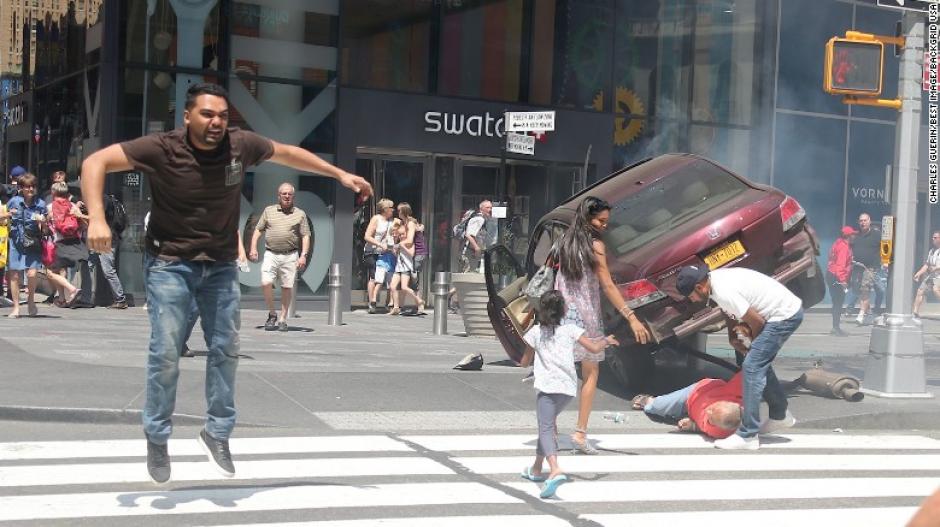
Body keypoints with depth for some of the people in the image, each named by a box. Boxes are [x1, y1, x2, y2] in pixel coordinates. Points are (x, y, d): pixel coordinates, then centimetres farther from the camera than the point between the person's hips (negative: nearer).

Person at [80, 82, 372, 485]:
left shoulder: (241, 145, -10)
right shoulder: (162, 148, -20)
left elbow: (287, 153, 9)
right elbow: (96, 162, -21)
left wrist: (339, 174, 11)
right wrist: (97, 218, -35)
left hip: (221, 266, 4)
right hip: (170, 264, -4)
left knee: (226, 350, 5)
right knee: (166, 353, -7)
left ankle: (217, 433, 20)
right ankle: (157, 438, 11)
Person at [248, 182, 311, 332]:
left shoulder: (300, 214, 10)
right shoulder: (269, 210, 13)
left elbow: (305, 236, 6)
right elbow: (258, 230, 14)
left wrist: (304, 255, -5)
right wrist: (253, 248, 2)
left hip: (290, 256, 0)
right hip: (270, 254, 1)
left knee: (287, 287, -1)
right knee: (266, 283, -14)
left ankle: (282, 319, 10)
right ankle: (272, 314, 4)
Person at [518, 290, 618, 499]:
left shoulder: (536, 332, 4)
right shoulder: (570, 328, 5)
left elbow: (524, 362, 11)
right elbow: (594, 349, 1)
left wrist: (528, 351, 33)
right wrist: (606, 340, 22)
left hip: (548, 387, -4)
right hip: (569, 387, 4)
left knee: (546, 428, -14)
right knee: (547, 424, 23)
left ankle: (554, 470, -38)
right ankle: (537, 468, 32)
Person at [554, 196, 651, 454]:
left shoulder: (565, 242, 6)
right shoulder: (595, 246, -12)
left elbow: (558, 281, 10)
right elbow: (608, 287, -16)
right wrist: (632, 318, -17)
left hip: (563, 312, 5)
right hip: (587, 315, -5)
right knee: (590, 375, 6)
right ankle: (580, 432, 1)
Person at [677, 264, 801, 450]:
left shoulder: (723, 292, -25)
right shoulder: (715, 278, 4)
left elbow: (757, 321, -18)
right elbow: (731, 313, 18)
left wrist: (753, 344, 0)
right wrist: (733, 337, 5)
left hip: (785, 315, -10)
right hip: (790, 309, 10)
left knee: (752, 366, -12)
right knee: (760, 363, 21)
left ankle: (748, 436, -10)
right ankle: (780, 415, 37)